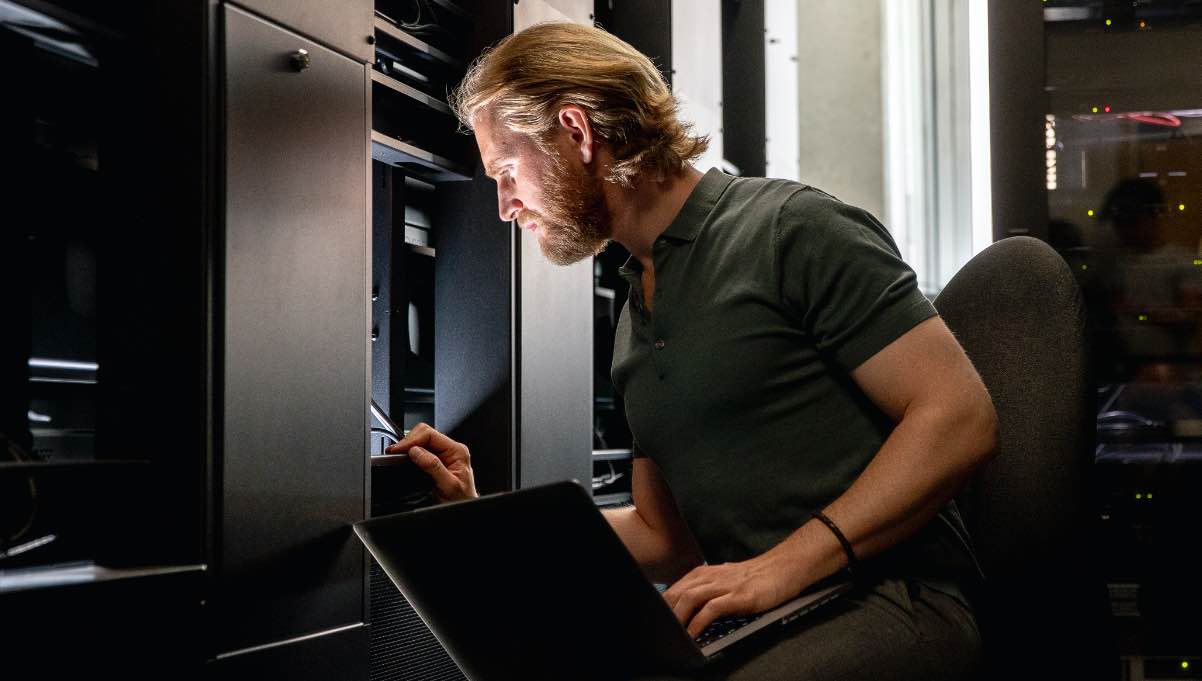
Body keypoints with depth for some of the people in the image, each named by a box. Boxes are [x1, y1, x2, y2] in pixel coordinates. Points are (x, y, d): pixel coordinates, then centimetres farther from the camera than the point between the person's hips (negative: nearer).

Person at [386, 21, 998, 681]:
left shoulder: (792, 228, -5)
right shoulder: (633, 325, 19)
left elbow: (960, 417, -12)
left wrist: (787, 564, -21)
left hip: (887, 598, -7)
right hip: (750, 619, 7)